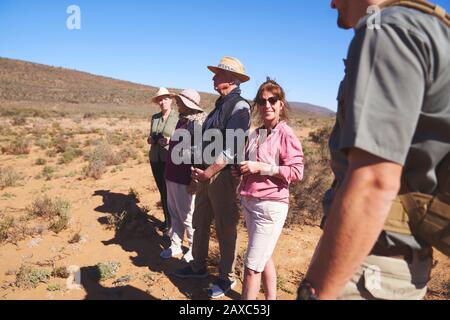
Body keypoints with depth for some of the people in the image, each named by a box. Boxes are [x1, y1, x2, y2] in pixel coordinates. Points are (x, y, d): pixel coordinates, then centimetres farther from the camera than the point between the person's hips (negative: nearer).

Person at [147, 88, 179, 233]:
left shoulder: (178, 117, -7)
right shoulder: (154, 117, 10)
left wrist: (170, 141, -21)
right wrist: (150, 139, 1)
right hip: (155, 158, 5)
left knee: (168, 191, 0)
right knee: (161, 190, 13)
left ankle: (170, 220, 17)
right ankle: (166, 219, 27)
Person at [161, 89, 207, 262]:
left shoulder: (198, 121, -16)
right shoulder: (182, 119, 12)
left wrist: (194, 179, -21)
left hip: (184, 178, -9)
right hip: (172, 175, 9)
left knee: (187, 215, 5)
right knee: (174, 213, 18)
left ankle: (194, 248, 23)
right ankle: (176, 245, 33)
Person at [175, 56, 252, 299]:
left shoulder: (239, 107, -13)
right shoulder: (220, 105, 16)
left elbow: (230, 149, -21)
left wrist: (208, 173, -17)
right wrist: (198, 169, 8)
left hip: (222, 176, -9)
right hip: (206, 173, 9)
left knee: (225, 229, 4)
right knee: (200, 223, 18)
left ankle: (227, 279, 22)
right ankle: (198, 267, 37)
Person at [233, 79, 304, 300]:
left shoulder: (285, 134, -11)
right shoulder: (256, 135, 10)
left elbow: (297, 172, -17)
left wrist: (261, 167, -20)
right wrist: (241, 169, 2)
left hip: (270, 205, -8)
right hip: (249, 203, 8)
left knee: (252, 265, -2)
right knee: (263, 257, 20)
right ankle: (271, 297, 37)